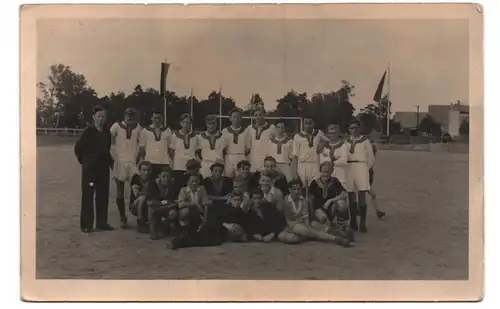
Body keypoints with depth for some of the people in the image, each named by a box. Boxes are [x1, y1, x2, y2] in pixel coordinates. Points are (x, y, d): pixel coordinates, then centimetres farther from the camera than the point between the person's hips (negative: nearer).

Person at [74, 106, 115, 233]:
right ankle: (86, 224, 3)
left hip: (103, 167, 5)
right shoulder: (88, 131, -7)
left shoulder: (107, 132, 8)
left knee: (103, 195, 7)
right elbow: (78, 148, -2)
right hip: (89, 168, -5)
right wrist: (83, 161, 4)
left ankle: (102, 223, 16)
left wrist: (110, 161, 11)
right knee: (88, 195, -2)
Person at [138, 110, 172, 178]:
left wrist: (171, 161, 6)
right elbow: (142, 147, 7)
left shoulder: (168, 131, 9)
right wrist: (141, 161, 1)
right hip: (150, 162, -1)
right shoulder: (145, 130, 5)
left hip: (164, 162, 1)